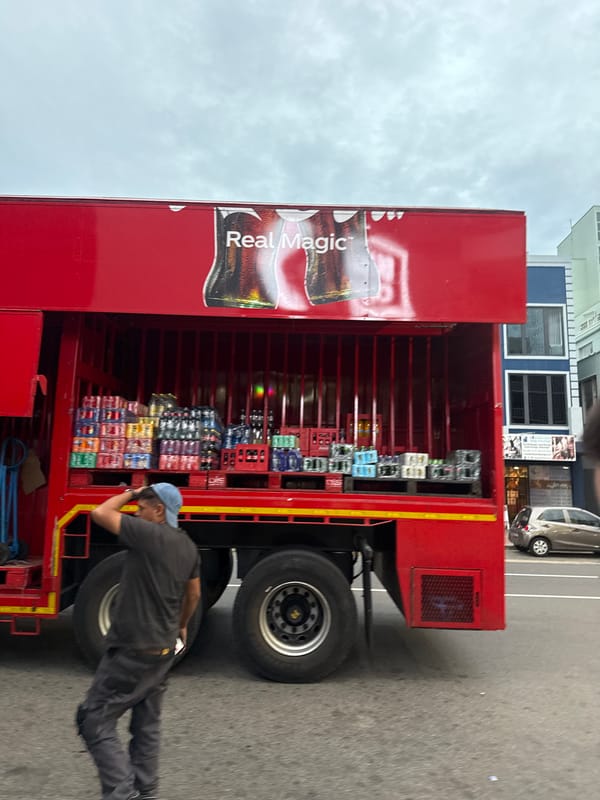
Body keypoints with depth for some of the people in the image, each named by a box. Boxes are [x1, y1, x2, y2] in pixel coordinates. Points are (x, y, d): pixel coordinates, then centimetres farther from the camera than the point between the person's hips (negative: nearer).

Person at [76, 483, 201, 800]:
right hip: (163, 648, 8)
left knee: (94, 721, 5)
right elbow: (193, 594, 16)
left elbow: (100, 513, -17)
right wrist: (181, 625, 30)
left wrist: (130, 493, -3)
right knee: (147, 724, 19)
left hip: (133, 650, -8)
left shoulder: (150, 534, -21)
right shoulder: (188, 546, 5)